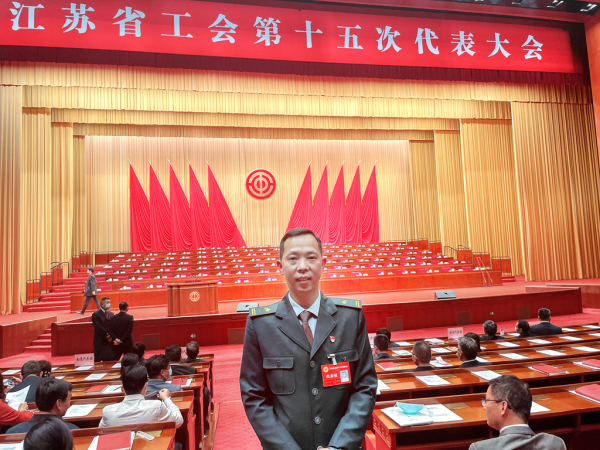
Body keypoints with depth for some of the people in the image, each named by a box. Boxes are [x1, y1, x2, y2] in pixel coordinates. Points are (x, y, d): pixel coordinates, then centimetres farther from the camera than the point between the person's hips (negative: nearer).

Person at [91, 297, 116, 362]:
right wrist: (107, 336, -15)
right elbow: (99, 328, -14)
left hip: (110, 341, 5)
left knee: (110, 360, 4)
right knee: (97, 360, 2)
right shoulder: (96, 314, -7)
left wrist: (115, 338, -8)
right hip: (100, 342, -5)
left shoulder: (111, 314, 11)